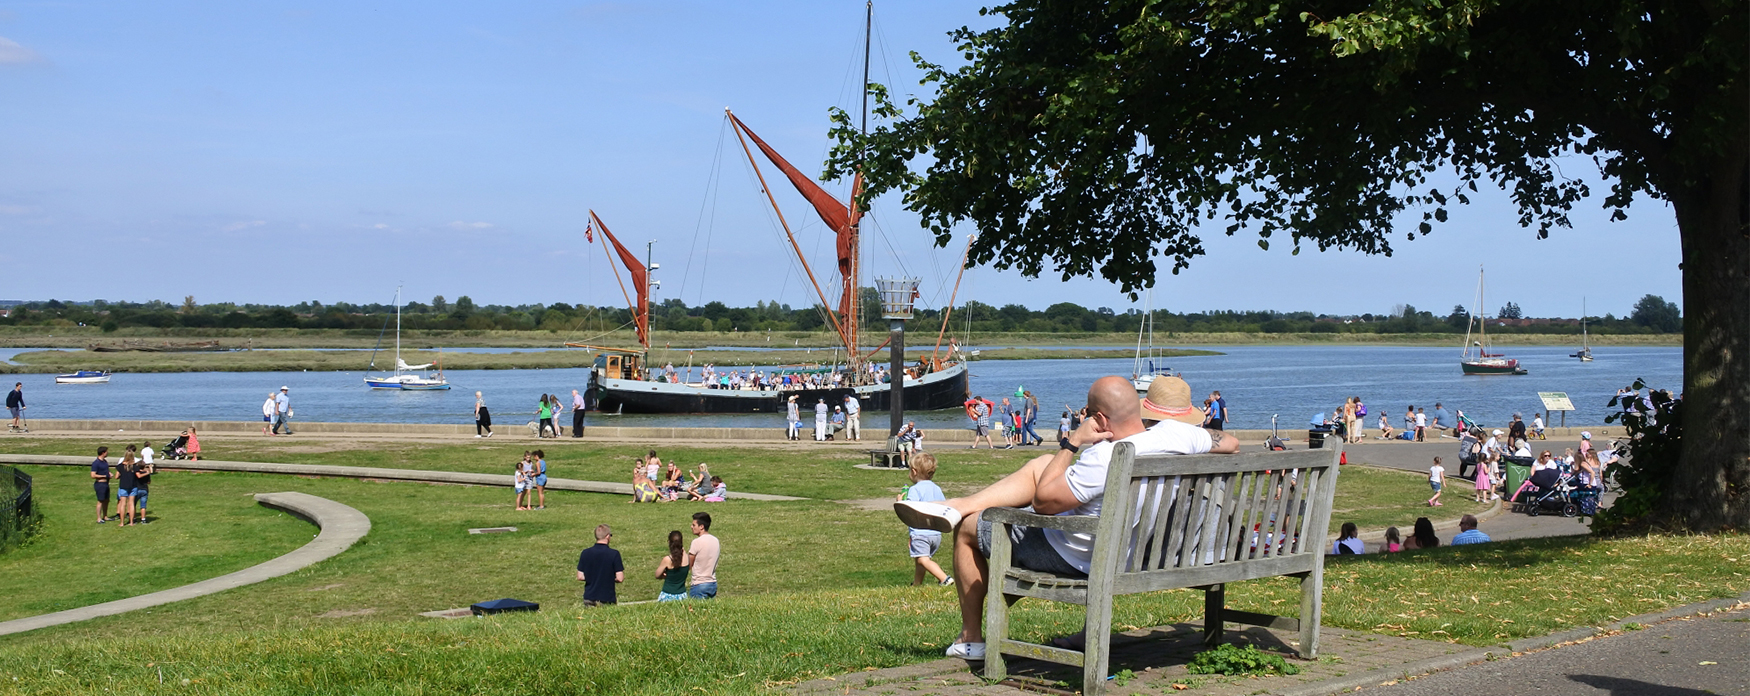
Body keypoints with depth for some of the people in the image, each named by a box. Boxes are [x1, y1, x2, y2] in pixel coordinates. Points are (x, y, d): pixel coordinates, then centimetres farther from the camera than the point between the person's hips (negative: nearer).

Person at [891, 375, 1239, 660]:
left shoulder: (1104, 458, -37)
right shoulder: (1178, 434, -17)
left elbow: (1042, 502, -26)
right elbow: (1230, 443, 5)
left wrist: (1072, 443, -21)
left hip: (1075, 558, -8)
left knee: (967, 530, 13)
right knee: (1040, 465, 19)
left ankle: (971, 639, 27)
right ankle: (956, 505, 17)